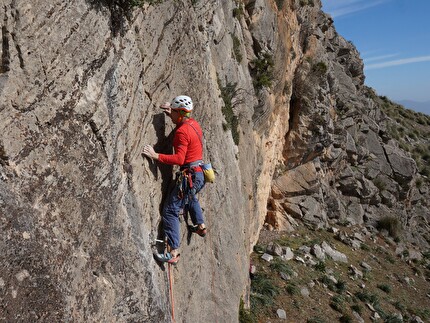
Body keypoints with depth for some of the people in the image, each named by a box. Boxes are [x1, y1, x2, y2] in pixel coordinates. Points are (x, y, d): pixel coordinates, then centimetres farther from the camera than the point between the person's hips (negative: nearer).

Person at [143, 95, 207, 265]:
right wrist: (171, 113, 23)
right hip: (199, 173, 10)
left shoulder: (182, 131, -18)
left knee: (170, 211, -7)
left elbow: (179, 159, -25)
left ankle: (173, 253, -9)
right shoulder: (193, 123, 8)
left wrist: (156, 156, -24)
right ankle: (200, 226, 52)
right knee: (190, 197, 38)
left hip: (189, 176, -10)